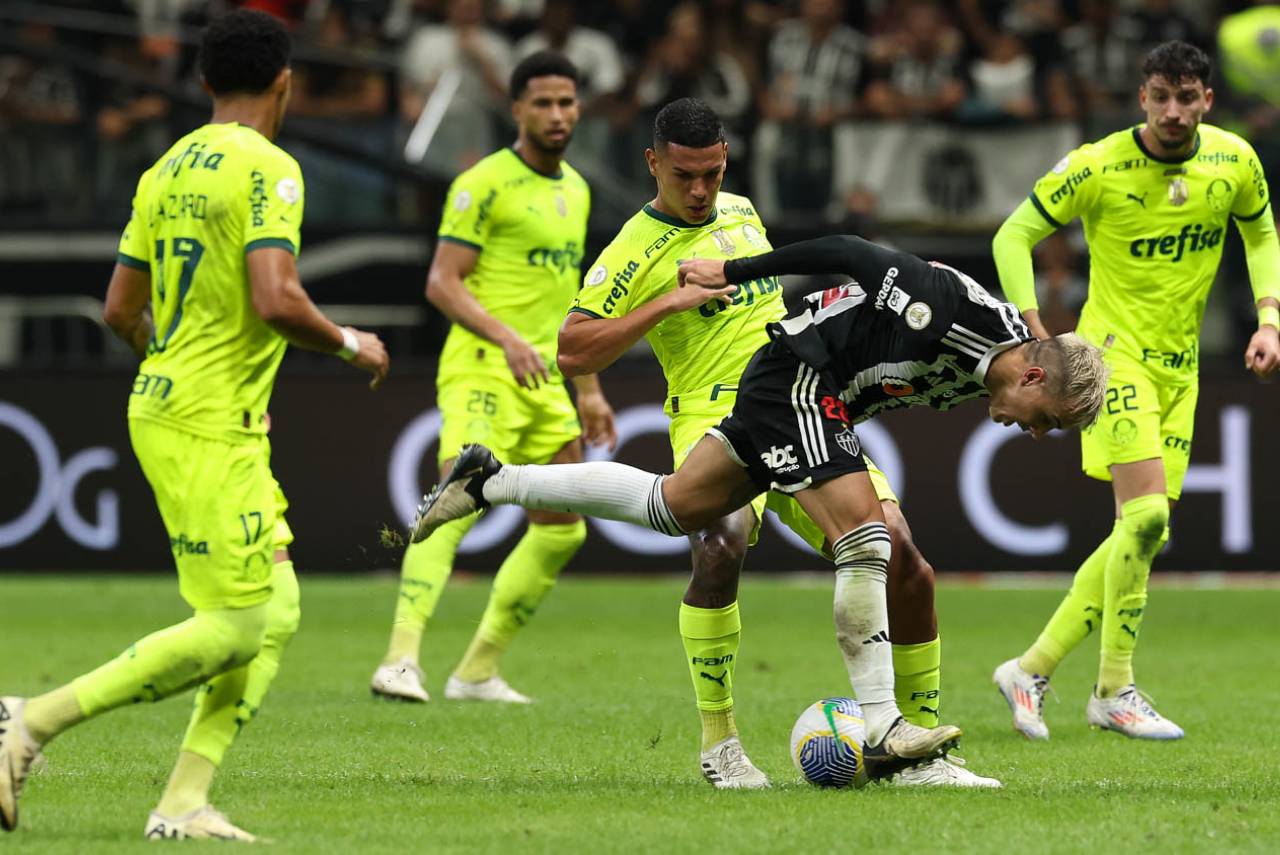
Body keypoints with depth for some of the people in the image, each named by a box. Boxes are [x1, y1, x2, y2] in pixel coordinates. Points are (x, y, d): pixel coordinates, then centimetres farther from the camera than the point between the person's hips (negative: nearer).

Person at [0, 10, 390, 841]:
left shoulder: (167, 170, 13)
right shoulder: (267, 167, -12)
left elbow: (122, 309, 16)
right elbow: (276, 300, -23)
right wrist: (350, 343, -5)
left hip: (165, 403, 9)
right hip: (213, 426, -9)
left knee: (278, 612, 9)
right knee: (235, 626, -8)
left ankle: (184, 802, 3)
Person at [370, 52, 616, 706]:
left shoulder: (575, 190, 18)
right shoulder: (485, 184, -8)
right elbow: (442, 283, -13)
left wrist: (588, 389, 24)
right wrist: (507, 338, -27)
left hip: (544, 381, 8)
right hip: (482, 372, -8)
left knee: (563, 529, 9)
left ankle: (479, 671, 17)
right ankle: (401, 659, -32)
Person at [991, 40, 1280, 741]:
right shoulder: (1098, 167, -14)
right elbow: (1013, 236, -5)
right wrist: (1034, 332, -14)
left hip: (1181, 365, 6)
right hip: (1116, 353, -6)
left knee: (1141, 536, 6)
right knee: (1146, 515, -21)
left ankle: (1032, 669, 16)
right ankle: (1114, 692, -11)